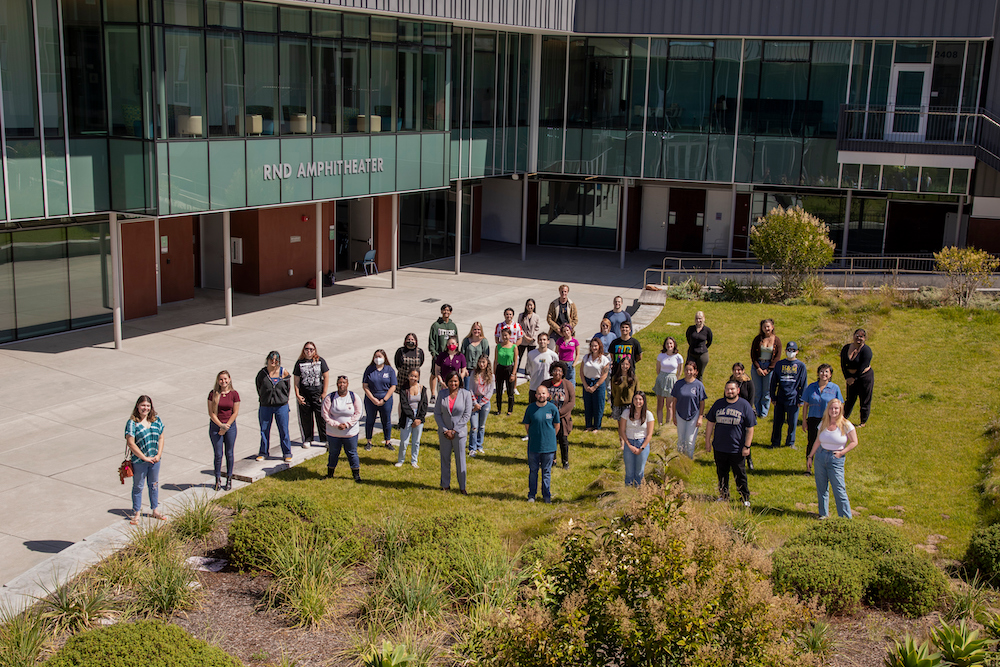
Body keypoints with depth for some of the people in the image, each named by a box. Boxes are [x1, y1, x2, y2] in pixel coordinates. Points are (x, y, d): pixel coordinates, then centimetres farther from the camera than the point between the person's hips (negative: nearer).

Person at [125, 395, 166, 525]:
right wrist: (145, 458, -16)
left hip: (155, 459, 4)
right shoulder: (132, 423, -13)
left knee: (154, 485, 17)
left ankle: (155, 510, 31)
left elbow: (161, 438, 7)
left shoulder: (156, 420, 2)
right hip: (139, 461, -4)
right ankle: (137, 513, 20)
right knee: (138, 486, 8)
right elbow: (131, 443, -16)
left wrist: (158, 455, -5)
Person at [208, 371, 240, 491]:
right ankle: (218, 479, 16)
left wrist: (226, 426, -8)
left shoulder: (234, 394, -2)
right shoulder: (213, 394, -4)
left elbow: (235, 413, -2)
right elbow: (211, 413, -4)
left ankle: (229, 479, 21)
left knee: (229, 453, 8)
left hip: (230, 426, 0)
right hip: (215, 426, 0)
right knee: (218, 454, 2)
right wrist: (221, 425, -12)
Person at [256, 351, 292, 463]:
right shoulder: (262, 373, -3)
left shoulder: (284, 372, -4)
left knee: (284, 430, 3)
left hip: (281, 406, -1)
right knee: (264, 430, 10)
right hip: (266, 406, 1)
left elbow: (288, 388, 6)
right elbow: (259, 389, 9)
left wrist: (283, 399, 5)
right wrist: (264, 399, 8)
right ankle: (263, 452, 26)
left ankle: (287, 453, 15)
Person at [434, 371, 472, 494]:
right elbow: (437, 413, 2)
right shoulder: (442, 394, 1)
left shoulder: (466, 394, -6)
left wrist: (454, 430, -11)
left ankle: (462, 486, 12)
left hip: (459, 432, -2)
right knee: (445, 458, 9)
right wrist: (444, 430, -8)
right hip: (444, 432, 2)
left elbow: (467, 415, -8)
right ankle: (445, 485, 21)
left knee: (460, 459, 1)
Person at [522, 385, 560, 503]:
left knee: (546, 471, 10)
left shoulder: (553, 408, -7)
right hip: (534, 445, 0)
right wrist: (532, 436, 7)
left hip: (548, 446, 0)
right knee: (533, 471, 9)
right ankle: (531, 495, 21)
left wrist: (550, 438, 8)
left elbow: (557, 425, 5)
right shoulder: (530, 408, -6)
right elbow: (526, 425, 6)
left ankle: (547, 496, 21)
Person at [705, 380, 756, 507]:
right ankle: (723, 496, 28)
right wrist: (707, 441, 9)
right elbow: (710, 423, 12)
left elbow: (750, 428, -3)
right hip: (719, 447, 3)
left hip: (737, 449, -3)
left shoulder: (745, 405, -4)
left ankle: (745, 498, 18)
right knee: (722, 473, 13)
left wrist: (747, 446, -7)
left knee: (740, 475, 4)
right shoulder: (718, 404, 6)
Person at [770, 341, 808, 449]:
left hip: (793, 399, -1)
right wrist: (773, 397, 5)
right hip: (780, 399, 1)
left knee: (792, 423, 6)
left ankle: (790, 443, 22)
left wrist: (800, 399, -2)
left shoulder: (801, 366, 2)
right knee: (777, 422, 5)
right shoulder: (779, 364, 6)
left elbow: (803, 384, 3)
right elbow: (774, 382, 10)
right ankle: (775, 443, 18)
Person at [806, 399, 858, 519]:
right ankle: (823, 514, 22)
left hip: (836, 459, -4)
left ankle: (846, 517, 3)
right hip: (820, 456, 4)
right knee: (821, 487, 9)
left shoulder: (845, 425, -7)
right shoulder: (823, 423, 6)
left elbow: (854, 442, -1)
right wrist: (810, 456, 15)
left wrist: (842, 452, -10)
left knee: (839, 489, -7)